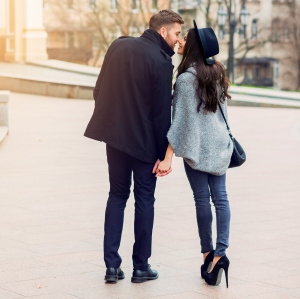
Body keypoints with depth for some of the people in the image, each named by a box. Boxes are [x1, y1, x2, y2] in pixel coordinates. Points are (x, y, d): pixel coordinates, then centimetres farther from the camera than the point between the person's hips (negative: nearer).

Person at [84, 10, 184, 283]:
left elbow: (99, 90, 9)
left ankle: (112, 265, 8)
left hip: (115, 134, 5)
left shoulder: (118, 46, 4)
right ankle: (141, 266, 12)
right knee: (144, 200, 8)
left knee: (117, 195, 14)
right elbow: (162, 111, -15)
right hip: (143, 140, -5)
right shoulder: (161, 61, -16)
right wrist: (163, 153, -9)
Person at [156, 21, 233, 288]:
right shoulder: (217, 72, 7)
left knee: (202, 199, 4)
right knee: (220, 197, 3)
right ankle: (220, 252, -7)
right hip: (220, 144, 6)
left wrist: (168, 156, -14)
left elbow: (182, 120, -16)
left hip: (197, 146, -6)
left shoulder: (186, 78, -14)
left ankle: (208, 253, 12)